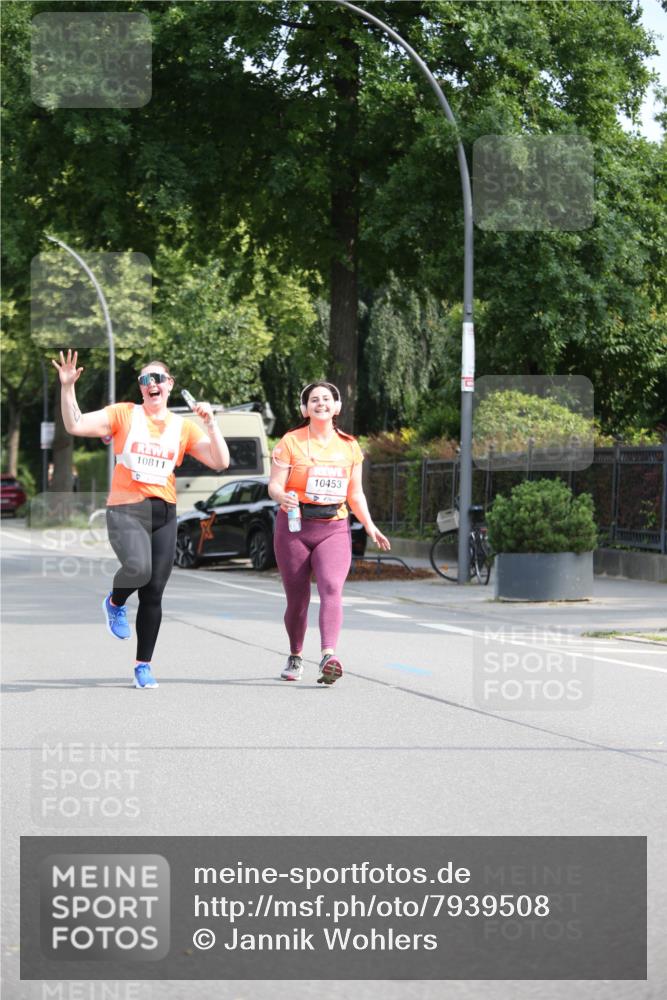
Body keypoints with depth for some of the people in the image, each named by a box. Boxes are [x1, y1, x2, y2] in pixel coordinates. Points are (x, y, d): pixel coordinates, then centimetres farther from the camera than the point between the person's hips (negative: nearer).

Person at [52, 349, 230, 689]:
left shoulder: (183, 427, 10)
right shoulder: (123, 414, 3)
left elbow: (220, 462, 5)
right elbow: (75, 425, -4)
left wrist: (211, 424, -5)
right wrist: (67, 387, -14)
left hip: (164, 513, 3)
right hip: (125, 509, -3)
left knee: (153, 593, 3)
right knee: (138, 568, -31)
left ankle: (143, 665, 16)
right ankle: (115, 603, 4)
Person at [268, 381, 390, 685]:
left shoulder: (349, 446, 11)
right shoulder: (291, 442, 1)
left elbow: (355, 494, 18)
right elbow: (275, 484, -5)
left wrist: (369, 525, 7)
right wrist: (282, 496, -28)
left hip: (334, 528, 1)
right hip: (294, 527, -1)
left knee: (331, 588, -21)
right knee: (297, 598, 3)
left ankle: (328, 656, -34)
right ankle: (295, 657, 26)